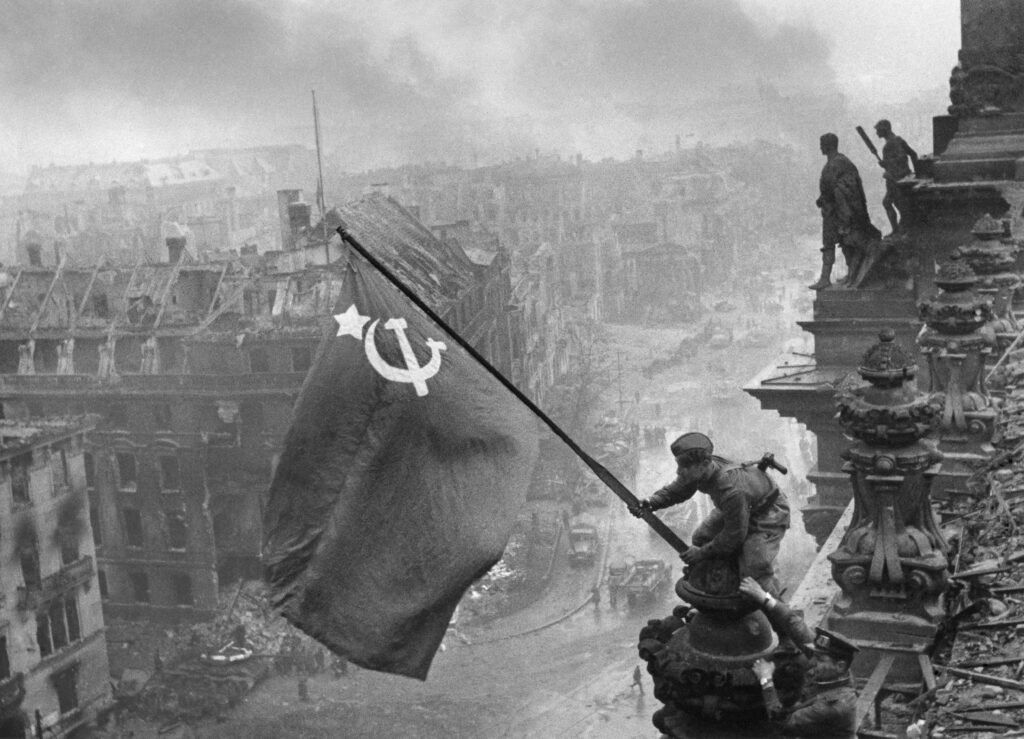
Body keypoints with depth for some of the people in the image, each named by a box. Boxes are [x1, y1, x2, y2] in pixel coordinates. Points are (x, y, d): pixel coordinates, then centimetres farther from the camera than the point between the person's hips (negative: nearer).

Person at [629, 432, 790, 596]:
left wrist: (703, 553, -18)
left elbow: (734, 535, -29)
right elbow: (676, 490, -2)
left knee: (755, 568, -19)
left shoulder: (731, 491, -44)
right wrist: (651, 503, -22)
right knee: (701, 538, 5)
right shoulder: (700, 470, -22)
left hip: (768, 514, -8)